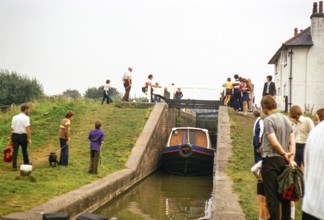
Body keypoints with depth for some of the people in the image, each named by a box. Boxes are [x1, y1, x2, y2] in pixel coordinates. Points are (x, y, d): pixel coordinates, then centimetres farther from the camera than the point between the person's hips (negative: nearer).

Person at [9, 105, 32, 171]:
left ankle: (14, 166, -3)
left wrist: (10, 138, 11)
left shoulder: (14, 117, 10)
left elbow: (12, 128, 6)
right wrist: (29, 139, -17)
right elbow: (27, 128, -16)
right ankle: (26, 164, 27)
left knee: (15, 151, 3)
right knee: (24, 151, 13)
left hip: (15, 135, 3)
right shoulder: (26, 118, -6)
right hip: (23, 136, -3)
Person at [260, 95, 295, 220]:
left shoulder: (268, 120, -11)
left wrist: (284, 154, -4)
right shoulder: (287, 119, 11)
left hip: (271, 160, -7)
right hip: (284, 161, 7)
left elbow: (274, 143, -19)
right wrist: (291, 159, 1)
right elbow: (292, 142, 5)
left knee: (272, 196, -2)